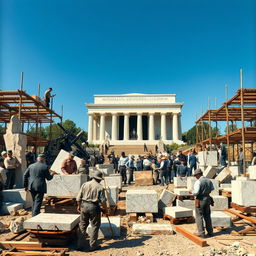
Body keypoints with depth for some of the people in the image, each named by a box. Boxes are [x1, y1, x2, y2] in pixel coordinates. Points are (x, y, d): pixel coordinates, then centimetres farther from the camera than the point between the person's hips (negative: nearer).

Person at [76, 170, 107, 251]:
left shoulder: (85, 184, 3)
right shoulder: (100, 187, -6)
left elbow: (78, 197, 5)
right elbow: (103, 201, -7)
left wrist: (79, 206, 20)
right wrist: (105, 210, 7)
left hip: (84, 205, 4)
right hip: (94, 207, -4)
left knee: (82, 225, 16)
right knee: (95, 226, 10)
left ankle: (79, 245, 23)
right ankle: (93, 245, 16)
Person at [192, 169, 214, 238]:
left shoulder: (198, 182, -20)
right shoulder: (208, 180, 3)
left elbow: (196, 192, -25)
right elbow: (212, 188, 19)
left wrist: (192, 192, -5)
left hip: (200, 200, -7)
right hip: (207, 198, 7)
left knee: (199, 217, 3)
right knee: (207, 216, 18)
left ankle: (201, 233, 6)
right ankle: (210, 232, 27)